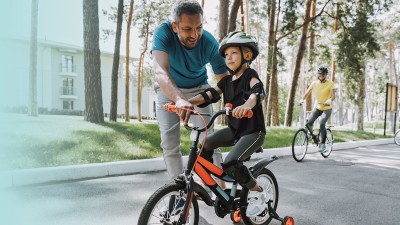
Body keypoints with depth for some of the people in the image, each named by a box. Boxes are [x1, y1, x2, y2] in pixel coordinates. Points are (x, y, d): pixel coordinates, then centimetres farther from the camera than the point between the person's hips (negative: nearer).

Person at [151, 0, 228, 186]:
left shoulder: (209, 43, -27)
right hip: (169, 91, 1)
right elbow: (160, 71, -45)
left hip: (198, 89, 0)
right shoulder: (163, 33, -31)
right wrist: (179, 99, -62)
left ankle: (221, 187, -7)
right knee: (169, 143, -7)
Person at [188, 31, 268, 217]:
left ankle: (258, 193, -2)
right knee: (205, 143, -7)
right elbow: (209, 95, -2)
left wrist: (246, 105, -58)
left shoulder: (250, 75, -13)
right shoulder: (226, 80, 8)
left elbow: (257, 92, -34)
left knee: (231, 163, -24)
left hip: (253, 131, -7)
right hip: (234, 129, 7)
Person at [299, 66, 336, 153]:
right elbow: (307, 92, -11)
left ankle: (322, 144, -12)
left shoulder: (330, 83, -10)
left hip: (327, 108, -3)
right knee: (308, 123, -18)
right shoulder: (314, 83, -1)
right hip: (317, 107, 3)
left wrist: (329, 100, -44)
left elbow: (333, 95, -21)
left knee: (322, 124, -24)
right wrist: (302, 99, -31)